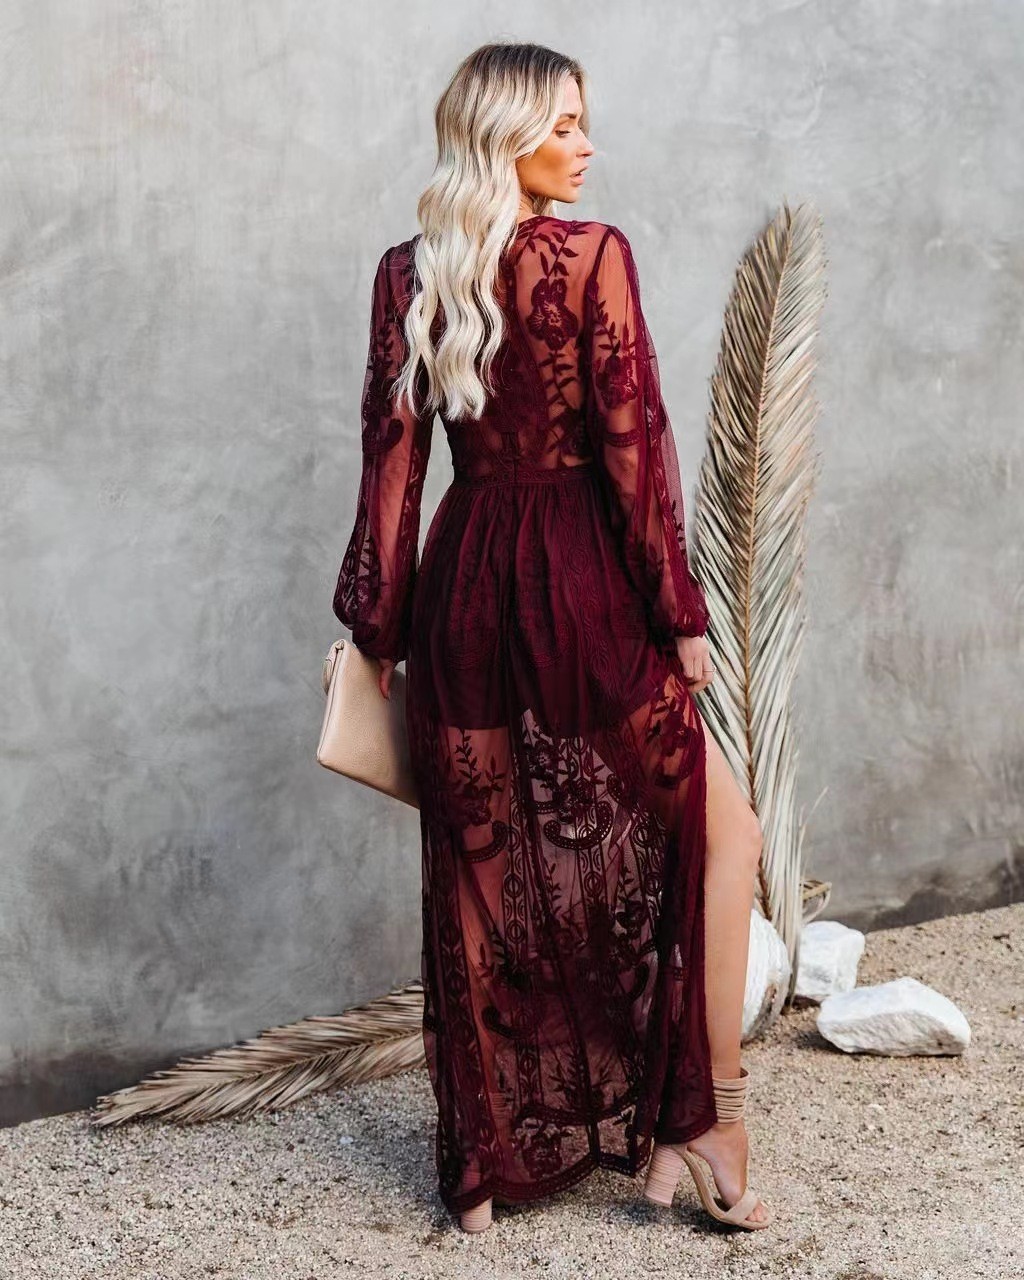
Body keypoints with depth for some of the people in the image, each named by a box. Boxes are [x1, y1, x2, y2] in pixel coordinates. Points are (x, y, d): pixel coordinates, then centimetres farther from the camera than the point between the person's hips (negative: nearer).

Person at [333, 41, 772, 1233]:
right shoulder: (593, 255, -8)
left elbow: (391, 455, 5)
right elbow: (632, 446, -10)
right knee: (719, 831, 12)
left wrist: (378, 625, 10)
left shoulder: (406, 273, 5)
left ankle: (484, 1163, 21)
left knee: (481, 868, 12)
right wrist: (680, 612, -4)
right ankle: (702, 1122, 12)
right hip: (579, 579, -5)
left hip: (462, 581, 5)